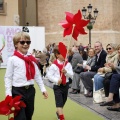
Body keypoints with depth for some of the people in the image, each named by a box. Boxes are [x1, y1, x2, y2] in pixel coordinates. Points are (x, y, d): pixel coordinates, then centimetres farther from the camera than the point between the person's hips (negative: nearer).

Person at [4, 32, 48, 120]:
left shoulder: (32, 59, 6)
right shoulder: (12, 59, -8)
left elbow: (37, 76, 10)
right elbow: (8, 77, -8)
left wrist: (43, 89, 7)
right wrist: (8, 94, -14)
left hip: (30, 90, 5)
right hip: (18, 91, -5)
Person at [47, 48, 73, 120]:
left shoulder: (68, 64, -1)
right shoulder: (54, 65, -11)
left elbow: (71, 75, -3)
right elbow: (49, 75, -12)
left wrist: (66, 72, -22)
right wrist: (56, 80, -22)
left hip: (65, 85, 5)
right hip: (57, 86, -5)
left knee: (63, 101, 19)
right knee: (59, 102, -9)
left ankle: (58, 112, 44)